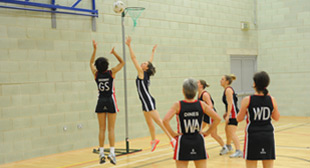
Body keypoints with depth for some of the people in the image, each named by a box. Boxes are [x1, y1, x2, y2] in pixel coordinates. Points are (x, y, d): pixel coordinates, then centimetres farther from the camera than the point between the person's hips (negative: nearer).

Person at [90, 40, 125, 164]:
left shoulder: (96, 74, -3)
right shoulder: (111, 73, -9)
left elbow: (91, 63, 17)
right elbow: (122, 62, 6)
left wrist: (95, 49, 14)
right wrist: (114, 52, 0)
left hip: (101, 102, 2)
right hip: (110, 102, -2)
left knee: (102, 129, 7)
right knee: (111, 129, -1)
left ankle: (101, 154, 7)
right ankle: (112, 153, -8)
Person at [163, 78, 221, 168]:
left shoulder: (178, 105, -10)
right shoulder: (202, 104, -4)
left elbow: (165, 120, -22)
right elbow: (217, 118, -5)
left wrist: (173, 134, -10)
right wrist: (207, 132, 3)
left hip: (183, 142, -2)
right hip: (198, 141, 2)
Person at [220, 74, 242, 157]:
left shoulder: (228, 89, -15)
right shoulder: (227, 89, 14)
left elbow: (230, 104, -22)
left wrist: (228, 115, -25)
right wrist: (226, 113, 25)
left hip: (233, 114, -11)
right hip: (231, 114, 11)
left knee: (232, 133, -16)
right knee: (227, 130, 25)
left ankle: (238, 151, -21)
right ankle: (228, 146, 46)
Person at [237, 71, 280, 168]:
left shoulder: (247, 100, -10)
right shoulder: (272, 100, -3)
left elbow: (239, 119, -1)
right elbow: (277, 118, 12)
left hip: (252, 135, -2)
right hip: (268, 135, 2)